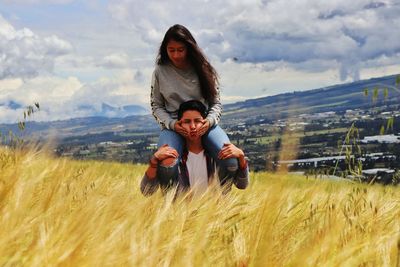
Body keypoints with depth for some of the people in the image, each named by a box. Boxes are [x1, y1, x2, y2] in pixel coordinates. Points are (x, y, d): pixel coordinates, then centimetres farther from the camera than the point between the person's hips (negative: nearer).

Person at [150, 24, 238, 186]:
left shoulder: (202, 69, 3)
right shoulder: (160, 72, 2)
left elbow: (216, 103, 7)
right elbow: (156, 106, 7)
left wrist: (210, 121, -15)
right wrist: (171, 124, -12)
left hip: (204, 123, 1)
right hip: (173, 126, -1)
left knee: (233, 163, -27)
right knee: (165, 168, -33)